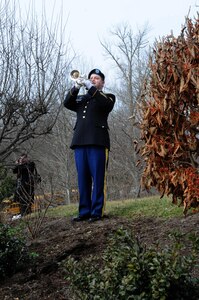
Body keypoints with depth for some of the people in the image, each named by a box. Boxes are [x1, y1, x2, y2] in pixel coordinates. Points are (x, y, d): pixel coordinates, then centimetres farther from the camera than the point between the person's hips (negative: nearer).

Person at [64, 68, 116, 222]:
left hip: (97, 141, -4)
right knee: (83, 179, 3)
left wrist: (90, 87, -12)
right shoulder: (81, 99, 25)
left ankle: (97, 212, -5)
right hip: (80, 141, 4)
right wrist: (76, 87, -7)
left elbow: (106, 104, -9)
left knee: (98, 178, -7)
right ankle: (84, 211, 6)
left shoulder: (107, 97, 15)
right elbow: (67, 103, 8)